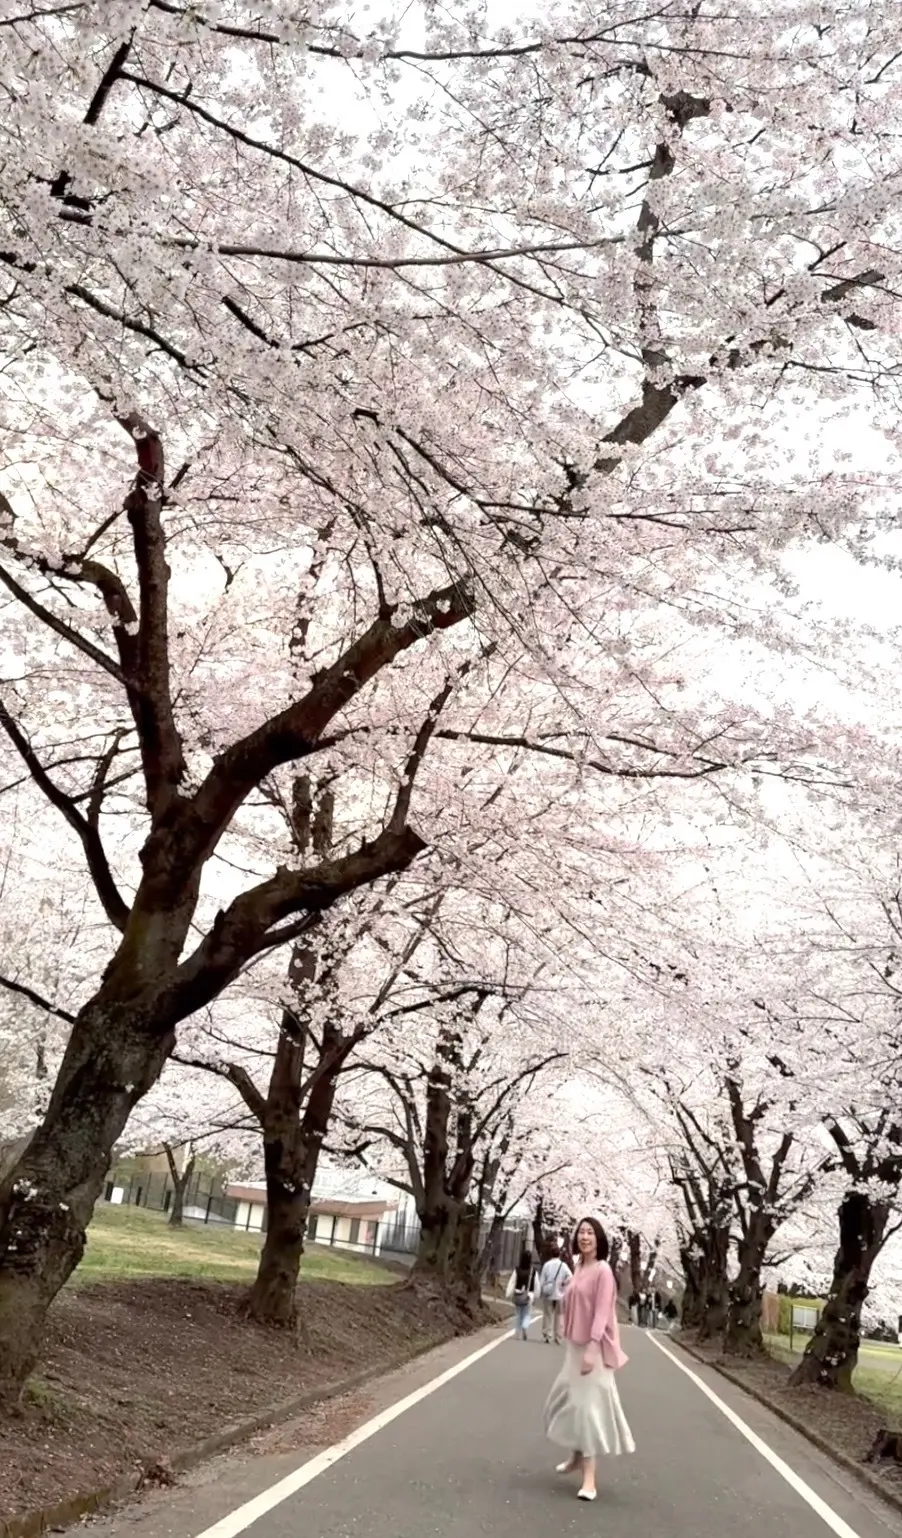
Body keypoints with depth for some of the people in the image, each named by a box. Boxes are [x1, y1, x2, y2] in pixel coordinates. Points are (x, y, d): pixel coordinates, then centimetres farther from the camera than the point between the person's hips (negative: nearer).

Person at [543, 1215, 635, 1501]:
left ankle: (589, 1479, -4)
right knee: (569, 1400, 19)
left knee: (588, 1405, -8)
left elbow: (602, 1312, -20)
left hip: (594, 1347, -9)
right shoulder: (579, 1268, 8)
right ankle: (577, 1457, 38)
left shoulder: (603, 1270, -15)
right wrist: (573, 1346, 15)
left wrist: (592, 1349, -26)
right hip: (575, 1346, 9)